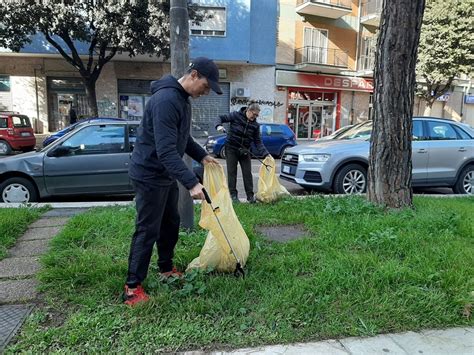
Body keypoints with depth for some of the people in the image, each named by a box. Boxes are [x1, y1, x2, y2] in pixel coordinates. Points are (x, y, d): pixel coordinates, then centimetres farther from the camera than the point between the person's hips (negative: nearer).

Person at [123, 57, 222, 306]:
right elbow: (166, 150, -32)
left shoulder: (183, 98, 9)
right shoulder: (166, 99, -25)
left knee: (171, 224, 16)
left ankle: (166, 269, 33)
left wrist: (202, 156, 13)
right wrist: (191, 183, -35)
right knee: (147, 230, -3)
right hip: (150, 175, -10)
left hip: (166, 175, 10)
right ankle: (132, 287, 10)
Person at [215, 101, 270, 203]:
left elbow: (258, 141, -2)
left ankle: (250, 195, 11)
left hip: (244, 151, 3)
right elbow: (221, 118, -3)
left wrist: (265, 153, -13)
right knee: (232, 172, 2)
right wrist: (219, 125, -26)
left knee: (247, 173, 3)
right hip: (231, 149, -3)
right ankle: (233, 194, 11)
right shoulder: (236, 115, -9)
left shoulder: (255, 125, 0)